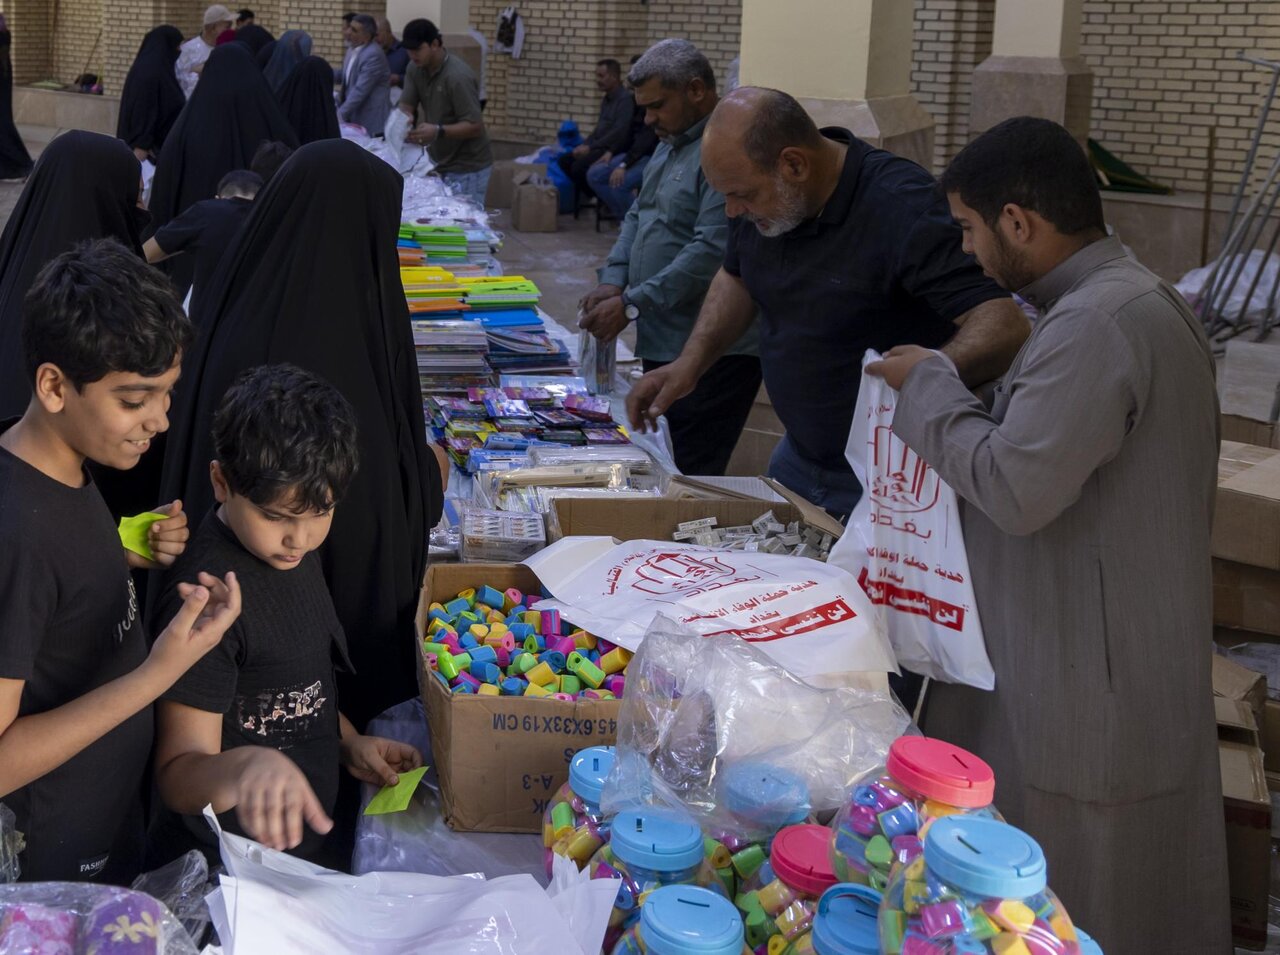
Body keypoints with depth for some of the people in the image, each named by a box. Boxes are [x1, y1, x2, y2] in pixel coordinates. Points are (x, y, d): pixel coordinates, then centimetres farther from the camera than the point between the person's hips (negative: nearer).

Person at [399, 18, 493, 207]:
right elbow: (406, 105, -1)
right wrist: (405, 117, -26)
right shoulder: (416, 70, 1)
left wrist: (438, 131, -36)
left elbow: (475, 127, -23)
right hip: (438, 163, 7)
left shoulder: (458, 76, -23)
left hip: (467, 169, -7)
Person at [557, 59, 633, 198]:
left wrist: (590, 147, -20)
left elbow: (619, 132, -24)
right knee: (564, 160, 1)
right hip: (601, 146, 10)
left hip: (614, 149, -10)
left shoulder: (625, 99, -16)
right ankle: (589, 195, 3)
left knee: (579, 166, -26)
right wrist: (584, 145, 4)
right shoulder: (606, 99, 15)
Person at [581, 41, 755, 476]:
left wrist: (632, 305, -20)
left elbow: (712, 252, -24)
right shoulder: (671, 143, 16)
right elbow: (637, 217, 21)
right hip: (662, 343, 10)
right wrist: (613, 280, 3)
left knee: (690, 482, -7)